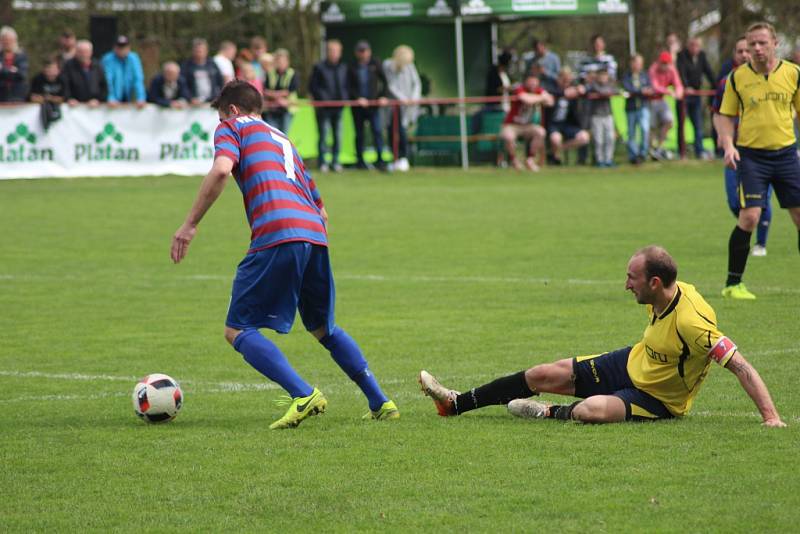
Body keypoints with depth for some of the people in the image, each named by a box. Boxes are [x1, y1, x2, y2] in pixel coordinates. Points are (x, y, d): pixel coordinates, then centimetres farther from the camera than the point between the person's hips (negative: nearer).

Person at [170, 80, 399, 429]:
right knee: (323, 329, 24)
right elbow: (321, 210, 32)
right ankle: (381, 403, 21)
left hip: (276, 236, -7)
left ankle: (304, 395, -18)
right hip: (315, 236, 7)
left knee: (238, 331, -1)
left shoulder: (232, 127, 14)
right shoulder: (284, 141, 34)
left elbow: (221, 170, -8)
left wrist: (190, 225, -6)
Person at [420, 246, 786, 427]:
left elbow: (740, 366, -33)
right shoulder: (663, 296, -10)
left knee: (591, 410, -36)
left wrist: (771, 417, -38)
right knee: (544, 375, 7)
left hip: (656, 399, -8)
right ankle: (455, 404, 22)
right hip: (632, 364, 8)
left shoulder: (692, 321, -35)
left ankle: (550, 414, 0)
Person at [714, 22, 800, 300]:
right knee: (749, 217, -12)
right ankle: (733, 284, -2)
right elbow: (725, 115, 7)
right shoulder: (737, 77, -1)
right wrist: (728, 144, -9)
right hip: (751, 155, -2)